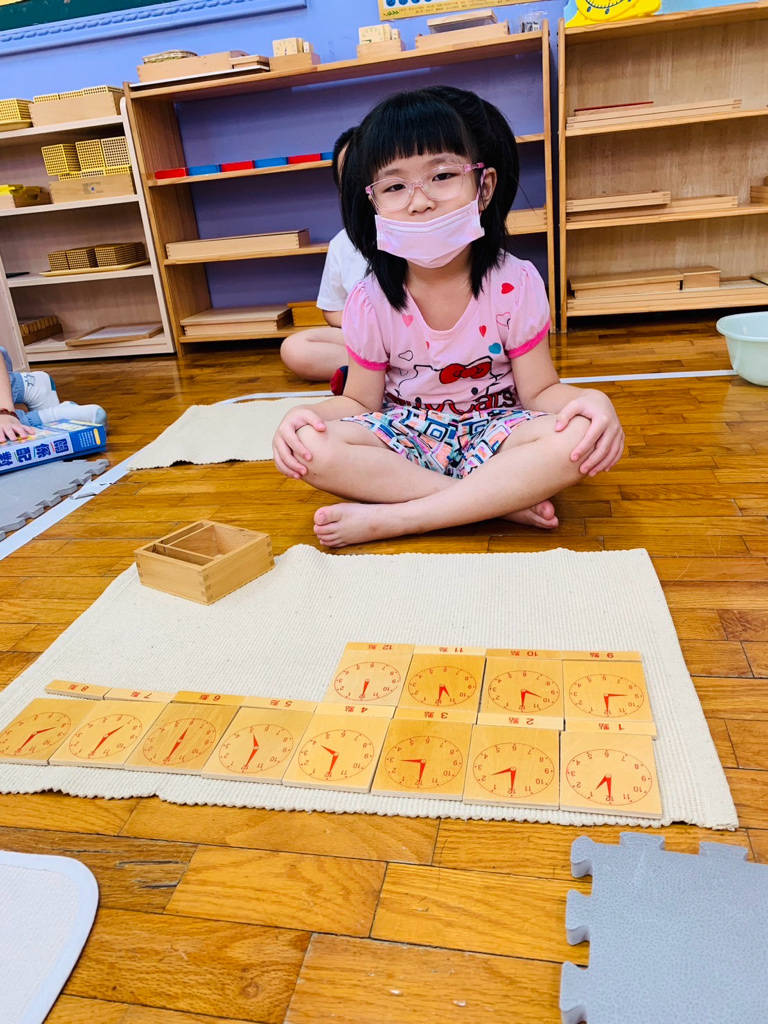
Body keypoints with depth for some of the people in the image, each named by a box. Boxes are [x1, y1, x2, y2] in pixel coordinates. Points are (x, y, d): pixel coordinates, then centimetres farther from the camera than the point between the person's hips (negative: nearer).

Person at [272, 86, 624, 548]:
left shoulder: (516, 284, -11)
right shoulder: (371, 301, -8)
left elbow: (539, 390, -6)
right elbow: (362, 402, 0)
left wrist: (590, 400, -28)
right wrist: (306, 414, -21)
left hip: (493, 430, 0)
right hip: (406, 438, 1)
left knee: (579, 438, -32)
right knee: (310, 448, -29)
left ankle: (386, 518, -28)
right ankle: (507, 500, -23)